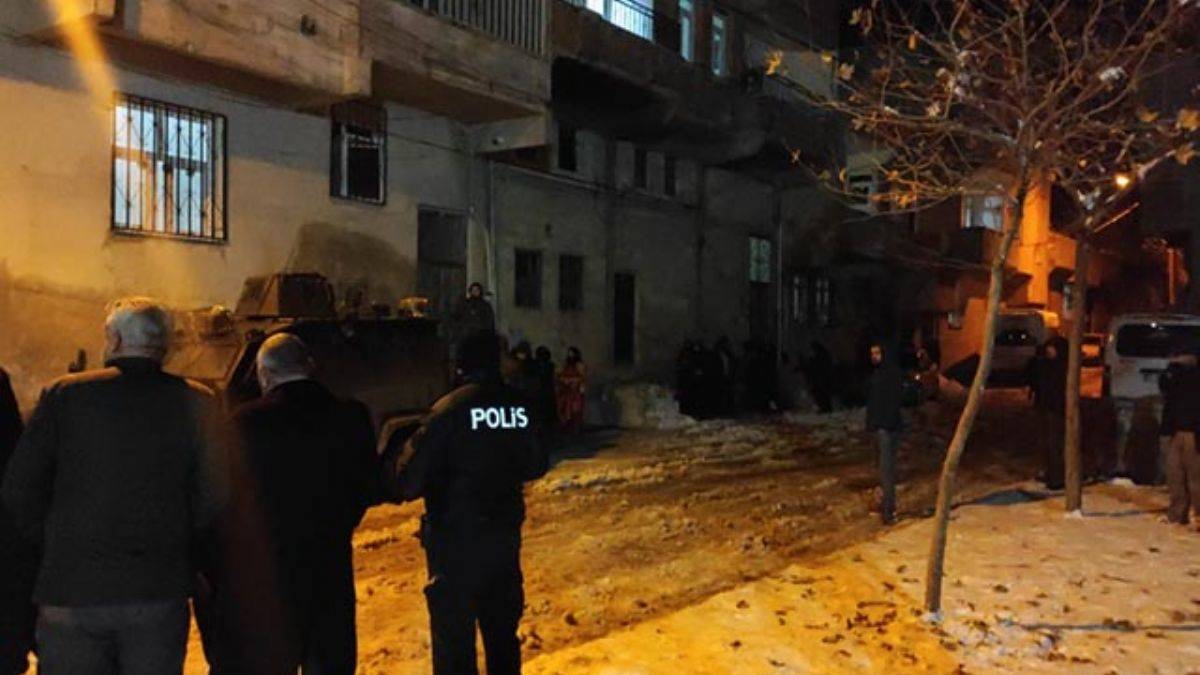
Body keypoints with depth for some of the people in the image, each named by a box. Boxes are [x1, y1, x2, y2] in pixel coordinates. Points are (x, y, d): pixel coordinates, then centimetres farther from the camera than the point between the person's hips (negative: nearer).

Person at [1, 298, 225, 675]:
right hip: (160, 593, 1)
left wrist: (53, 542, 14)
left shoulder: (64, 394, -2)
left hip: (71, 589, 0)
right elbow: (214, 498, -7)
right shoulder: (196, 403, -2)